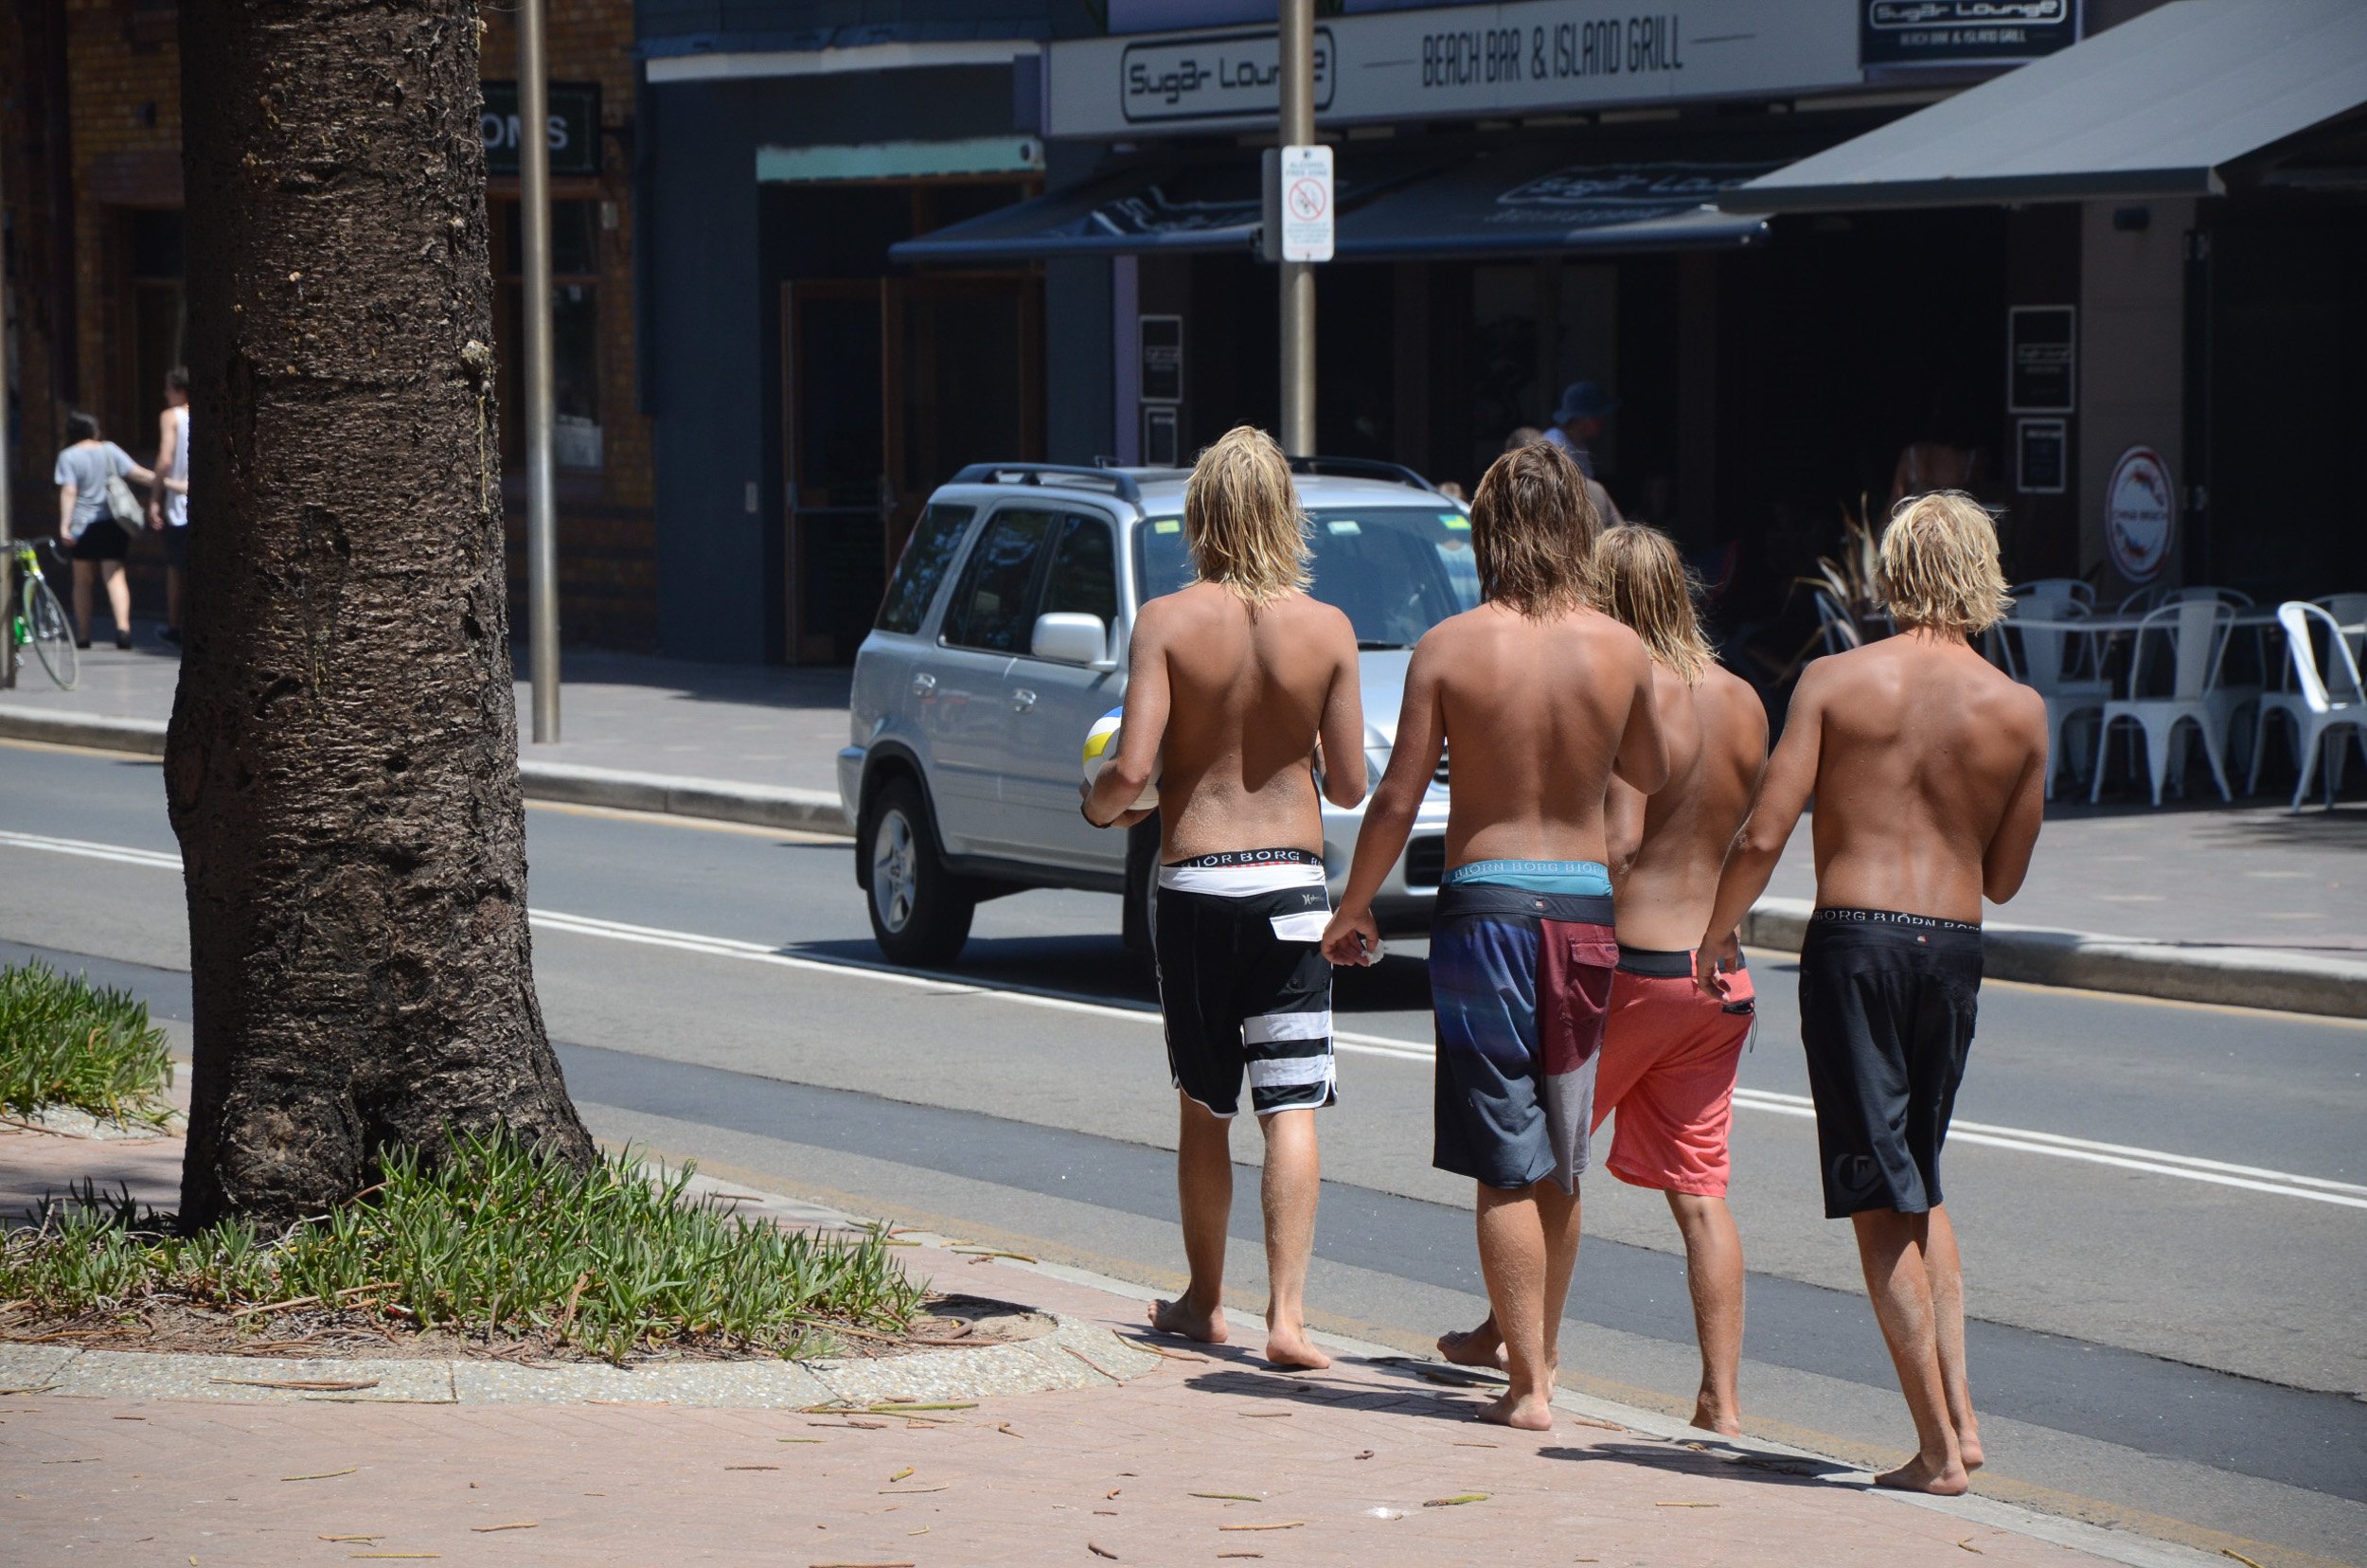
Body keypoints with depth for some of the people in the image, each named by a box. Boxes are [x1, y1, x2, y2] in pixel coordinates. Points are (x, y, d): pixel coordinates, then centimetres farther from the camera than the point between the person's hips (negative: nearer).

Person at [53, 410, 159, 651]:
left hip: (84, 525, -2)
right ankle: (123, 626, -24)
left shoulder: (68, 456, -4)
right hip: (112, 524, 2)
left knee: (82, 581, 11)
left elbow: (69, 492, -12)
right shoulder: (110, 450, 5)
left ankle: (83, 634, 14)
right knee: (115, 576, -3)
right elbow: (137, 473, 0)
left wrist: (64, 525, -15)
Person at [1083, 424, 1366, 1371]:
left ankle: (1204, 1303, 26)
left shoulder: (1167, 622, -8)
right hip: (1292, 882, 0)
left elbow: (1133, 768, -14)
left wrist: (1101, 804, 9)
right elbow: (1349, 785, 0)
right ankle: (1287, 1314, -11)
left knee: (1204, 1109, 14)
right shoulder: (1328, 630, -4)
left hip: (1192, 883, 0)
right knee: (1291, 1107, -1)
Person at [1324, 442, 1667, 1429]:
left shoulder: (1449, 648, -8)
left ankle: (1528, 1384, -1)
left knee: (1508, 1162, 1)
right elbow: (1653, 779, 14)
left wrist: (1353, 908, 9)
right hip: (1586, 907, 3)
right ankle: (1537, 1355, 27)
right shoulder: (1621, 652, -2)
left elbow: (1398, 799, -5)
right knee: (1560, 1161, 16)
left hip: (1486, 903, -3)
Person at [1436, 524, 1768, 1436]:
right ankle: (1721, 1402, 1)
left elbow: (1618, 842, -21)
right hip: (1722, 977, 6)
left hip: (1632, 962, -6)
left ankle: (1504, 1338, 30)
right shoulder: (1742, 701, 7)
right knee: (1700, 1194, 6)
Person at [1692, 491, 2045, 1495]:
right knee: (1920, 1186, 22)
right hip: (1955, 949, 3)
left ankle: (1938, 1449, -1)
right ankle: (1959, 1410, 13)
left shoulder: (1835, 680, -5)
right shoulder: (2020, 711, 2)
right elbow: (2004, 878, 10)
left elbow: (1763, 834, -8)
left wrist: (1716, 933, 8)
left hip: (1852, 940, -3)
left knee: (1883, 1203, 1)